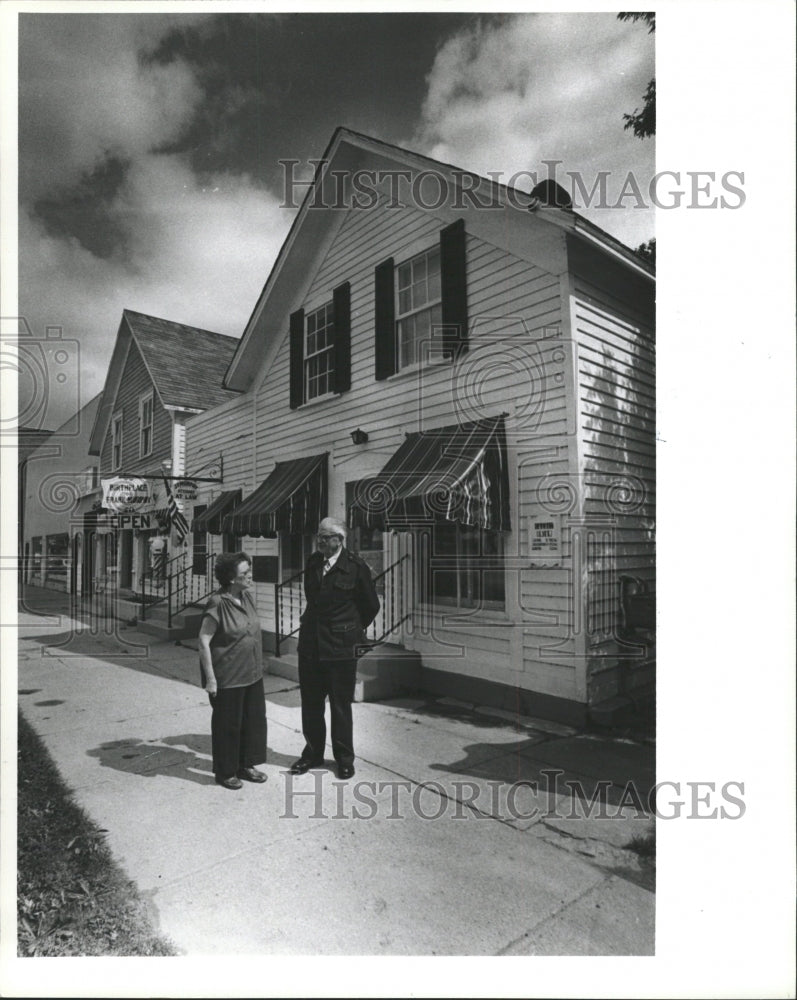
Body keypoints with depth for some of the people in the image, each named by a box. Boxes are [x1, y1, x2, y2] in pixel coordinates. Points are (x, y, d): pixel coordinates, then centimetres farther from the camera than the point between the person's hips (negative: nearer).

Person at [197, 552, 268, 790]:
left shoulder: (248, 597, 3)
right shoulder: (218, 603, -20)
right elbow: (203, 640, -18)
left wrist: (258, 665, 14)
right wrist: (210, 678, -17)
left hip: (252, 673, 7)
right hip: (228, 677, -7)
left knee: (254, 719, 15)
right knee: (227, 724, 9)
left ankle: (245, 764, 34)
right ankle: (225, 771, 29)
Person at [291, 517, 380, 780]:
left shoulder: (356, 567, -11)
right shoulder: (312, 563, 4)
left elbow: (371, 605, 0)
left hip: (341, 648, -5)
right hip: (310, 645, 5)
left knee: (341, 706, 8)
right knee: (310, 703, 14)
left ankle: (344, 758, 25)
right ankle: (312, 753, 32)